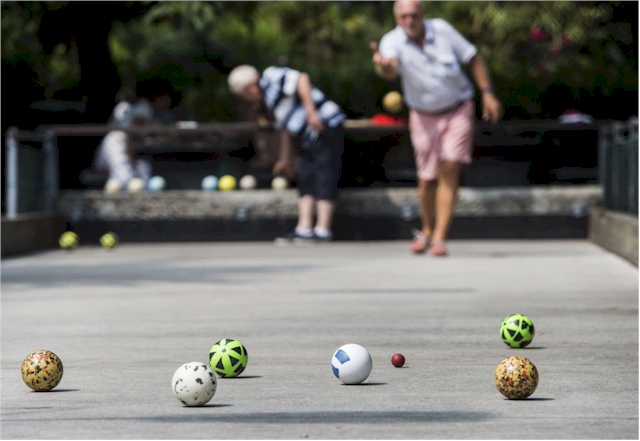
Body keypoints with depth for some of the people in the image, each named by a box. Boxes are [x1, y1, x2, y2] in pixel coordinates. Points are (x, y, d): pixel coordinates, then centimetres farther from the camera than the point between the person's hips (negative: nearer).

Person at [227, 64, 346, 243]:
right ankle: (304, 230, 6)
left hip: (326, 128, -11)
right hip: (310, 138, 11)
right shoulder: (266, 102, 23)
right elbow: (285, 129, 28)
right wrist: (285, 159, 32)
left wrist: (311, 111, -27)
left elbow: (301, 78, -21)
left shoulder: (271, 78, -7)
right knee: (305, 180, 8)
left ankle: (323, 231, -13)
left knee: (324, 179, -11)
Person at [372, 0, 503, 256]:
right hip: (424, 117, 0)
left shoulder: (443, 30, -11)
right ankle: (427, 230, 31)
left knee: (449, 170, -14)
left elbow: (473, 59, 1)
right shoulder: (393, 42, -18)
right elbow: (390, 71, -41)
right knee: (427, 179, 4)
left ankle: (439, 238, -12)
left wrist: (488, 93, -4)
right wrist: (382, 65, -65)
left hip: (458, 111, 0)